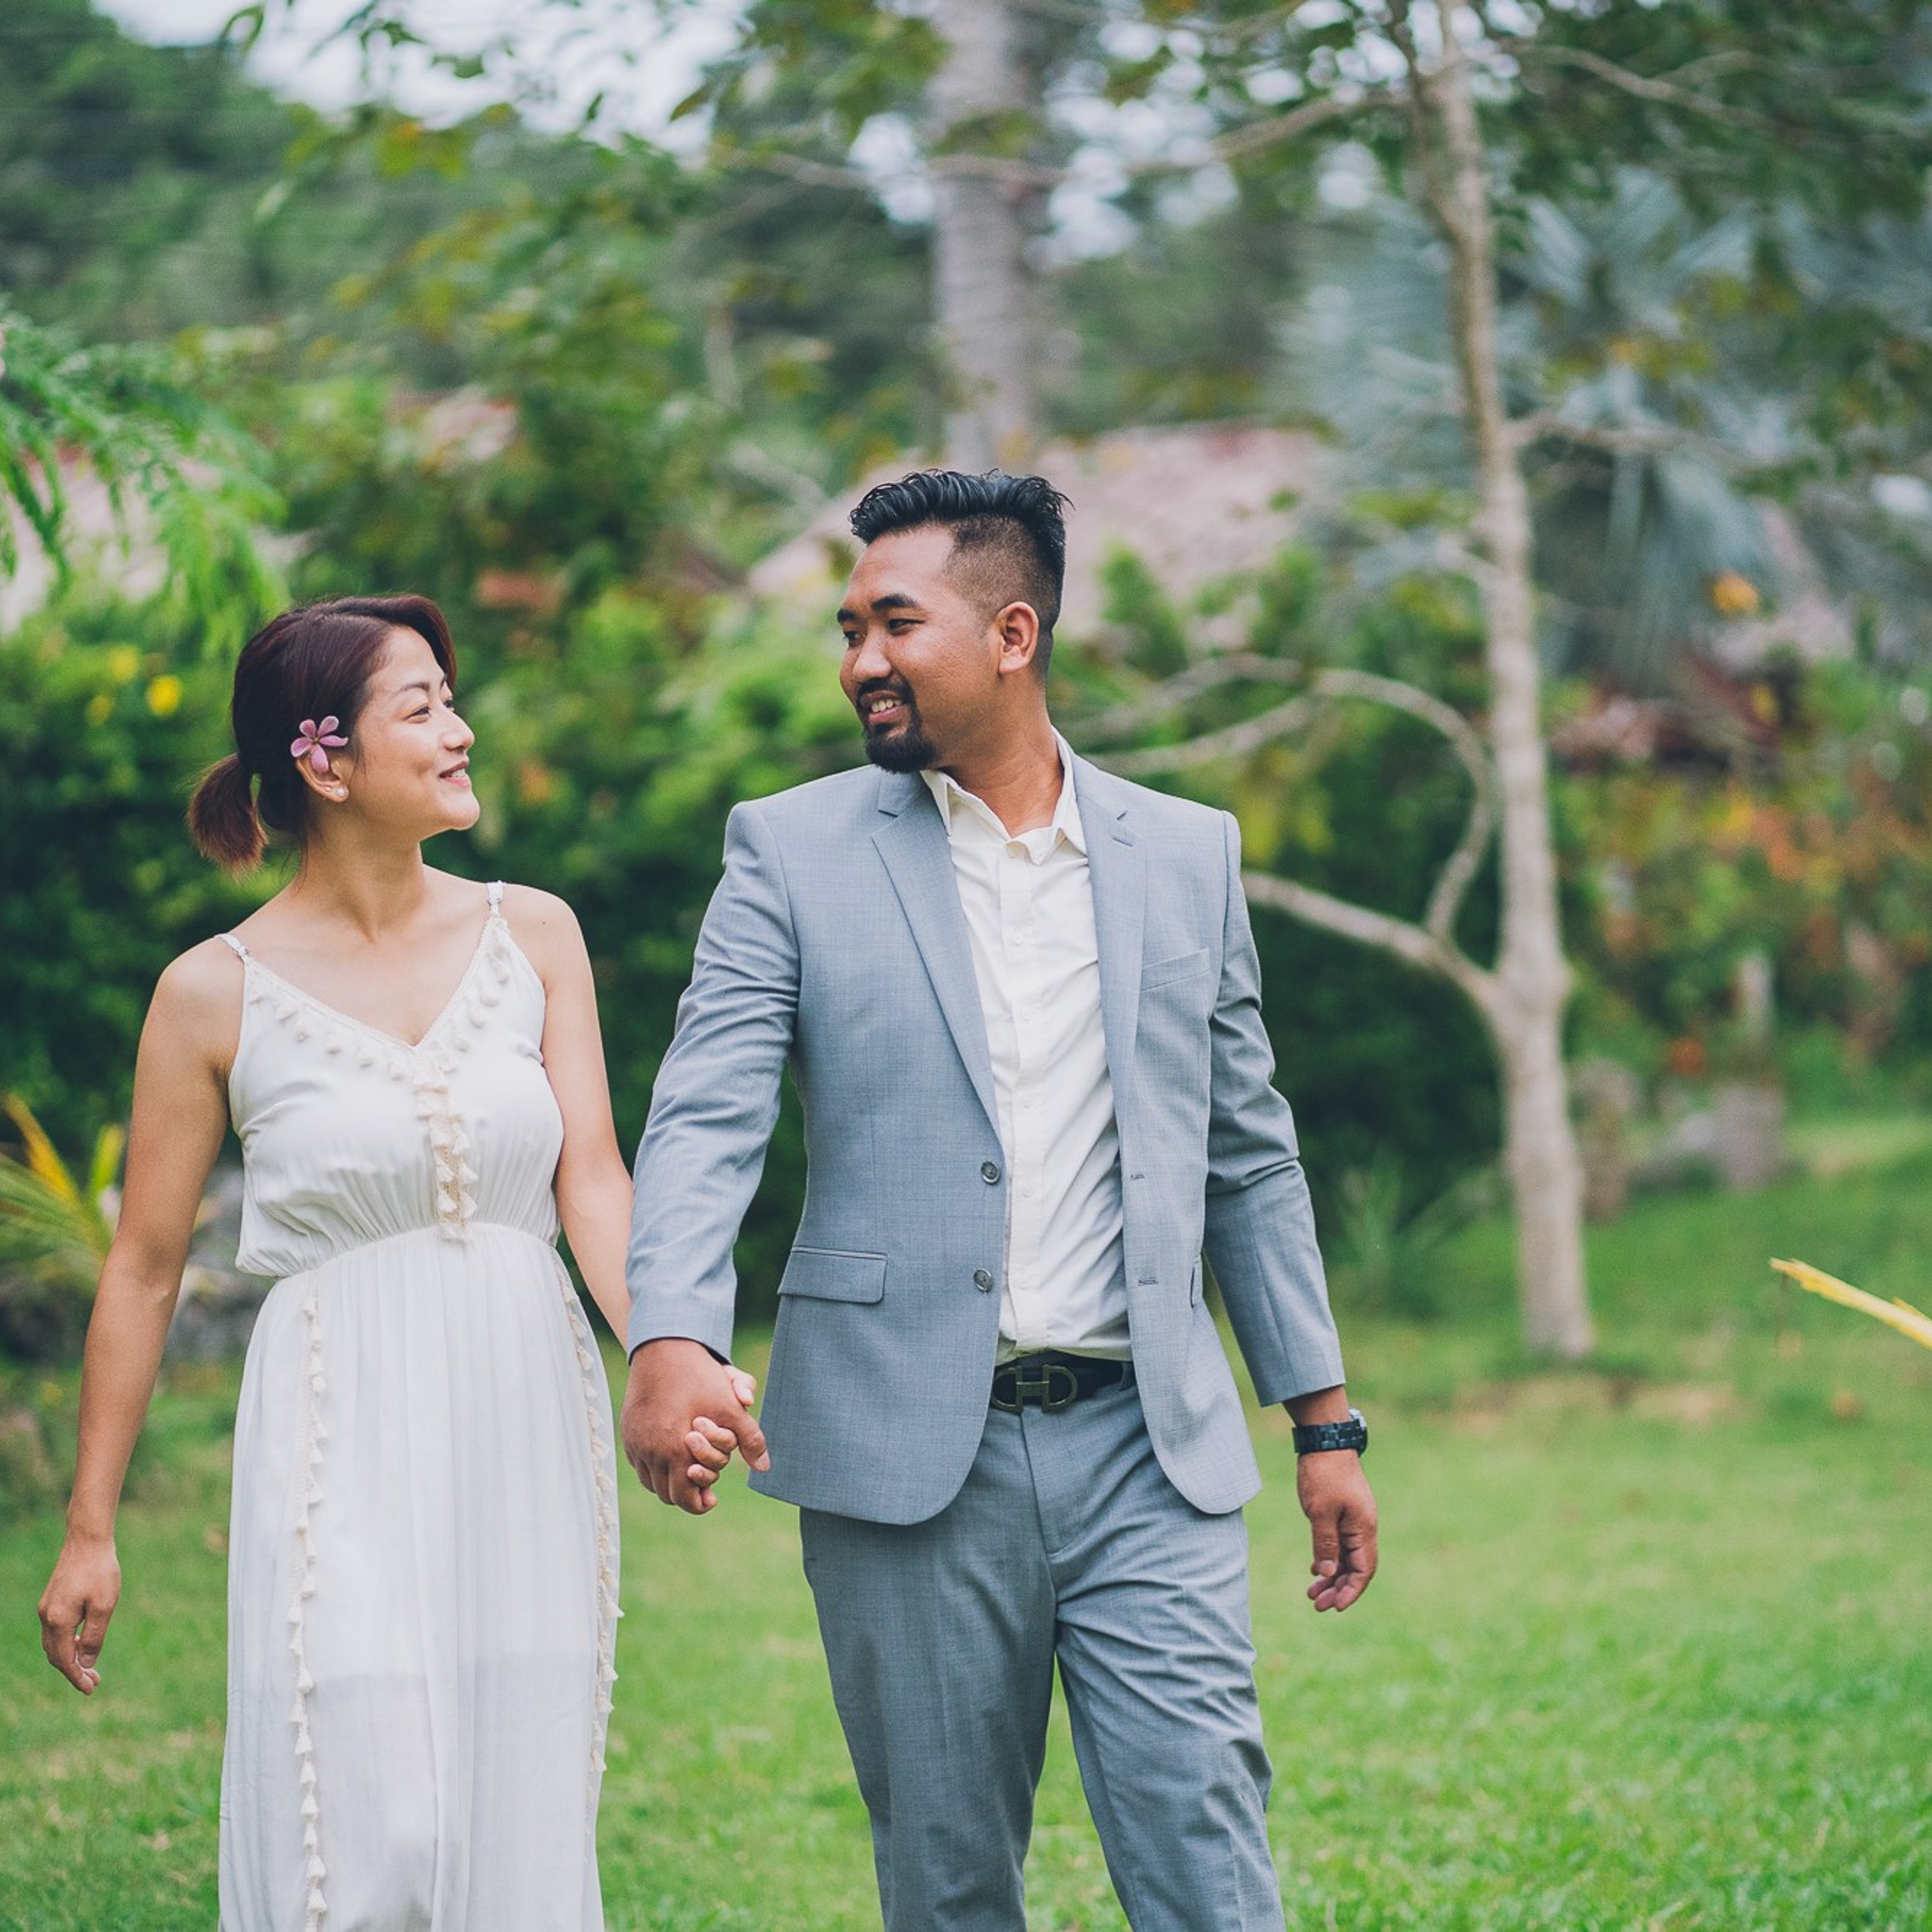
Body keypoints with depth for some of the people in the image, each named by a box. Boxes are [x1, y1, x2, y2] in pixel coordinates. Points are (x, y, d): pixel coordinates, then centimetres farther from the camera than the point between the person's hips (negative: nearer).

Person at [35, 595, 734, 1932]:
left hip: (528, 1433, 3)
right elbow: (144, 1269, 4)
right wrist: (91, 1530, 6)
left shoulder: (531, 936, 6)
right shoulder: (218, 995, -2)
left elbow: (593, 1181, -1)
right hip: (345, 1447, -3)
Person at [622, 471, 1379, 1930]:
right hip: (909, 1456, -1)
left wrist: (1325, 1422, 14)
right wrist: (672, 1342, -26)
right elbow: (704, 1123, -8)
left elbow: (1251, 1155, 15)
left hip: (1145, 1445, 1)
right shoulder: (793, 853, 3)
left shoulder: (1187, 855, 10)